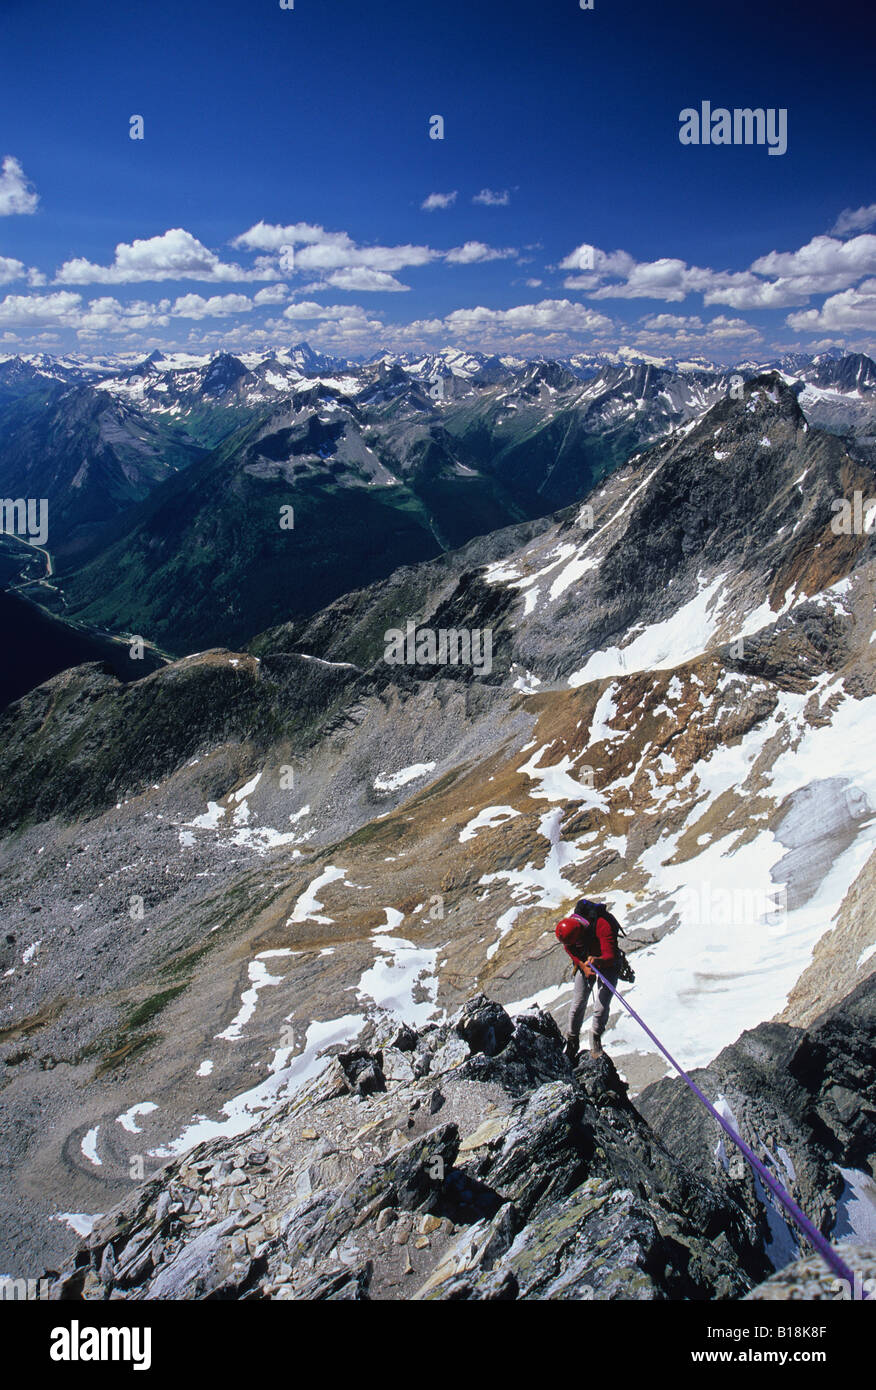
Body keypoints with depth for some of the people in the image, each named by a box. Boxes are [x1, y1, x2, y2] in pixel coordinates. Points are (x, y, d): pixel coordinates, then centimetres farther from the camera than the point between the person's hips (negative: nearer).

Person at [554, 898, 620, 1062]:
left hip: (606, 964, -3)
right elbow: (571, 952, -7)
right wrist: (584, 967, -22)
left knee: (602, 1008, -11)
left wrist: (598, 961, -63)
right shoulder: (567, 927, -25)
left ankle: (596, 1043, 13)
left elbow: (610, 956, -42)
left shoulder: (604, 926, -39)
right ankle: (572, 1043, 17)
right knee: (578, 1004, -3)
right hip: (584, 963, 3)